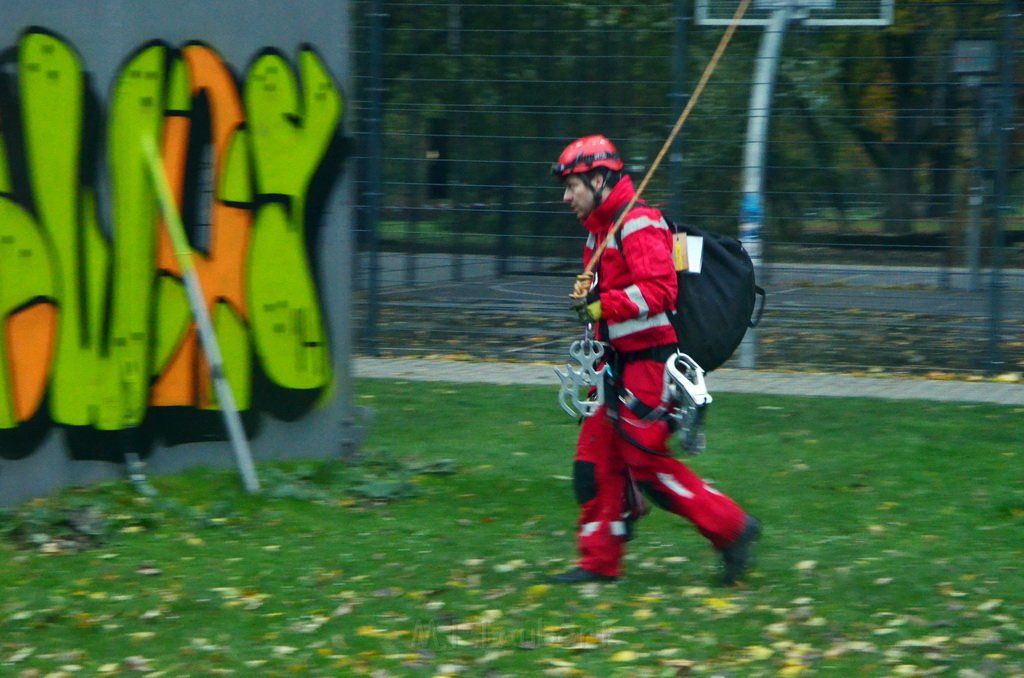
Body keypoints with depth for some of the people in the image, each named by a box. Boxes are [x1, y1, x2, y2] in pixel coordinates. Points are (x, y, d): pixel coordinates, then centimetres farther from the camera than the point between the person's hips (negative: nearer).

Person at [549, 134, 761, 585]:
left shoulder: (638, 224, -15)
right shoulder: (600, 230, 18)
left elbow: (658, 290, -25)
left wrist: (603, 304, -26)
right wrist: (586, 292, 8)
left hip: (649, 361, -10)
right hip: (621, 362, 10)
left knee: (646, 461, -10)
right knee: (597, 458, 7)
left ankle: (730, 528, -1)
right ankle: (600, 562, 12)